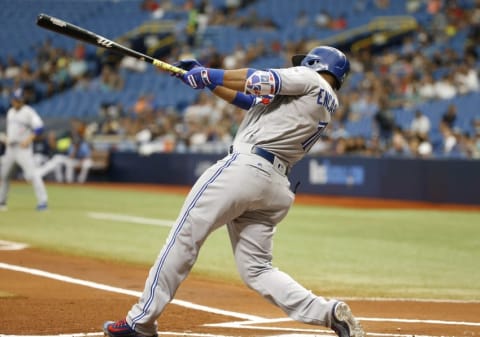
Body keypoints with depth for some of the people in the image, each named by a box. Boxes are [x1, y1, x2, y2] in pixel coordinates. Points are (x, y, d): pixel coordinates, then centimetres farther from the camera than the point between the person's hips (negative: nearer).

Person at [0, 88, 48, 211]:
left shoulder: (28, 112, -8)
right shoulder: (10, 112, 15)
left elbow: (39, 127, -16)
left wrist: (28, 140, -22)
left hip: (23, 148, -8)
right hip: (10, 148, 8)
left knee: (31, 173, -17)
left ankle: (42, 201, -18)